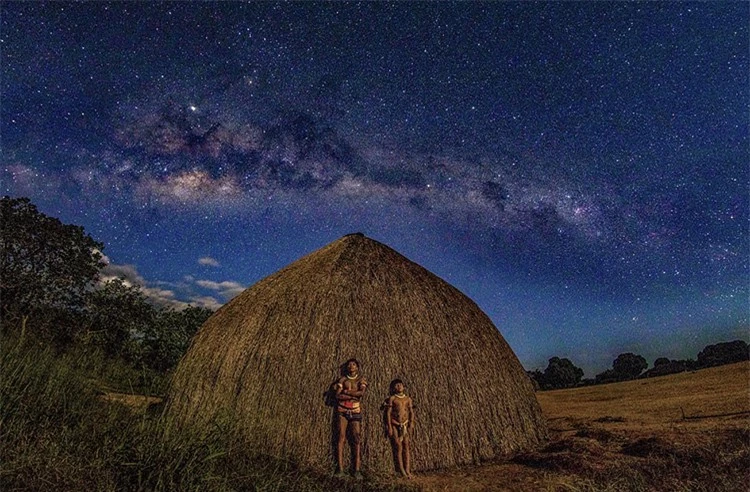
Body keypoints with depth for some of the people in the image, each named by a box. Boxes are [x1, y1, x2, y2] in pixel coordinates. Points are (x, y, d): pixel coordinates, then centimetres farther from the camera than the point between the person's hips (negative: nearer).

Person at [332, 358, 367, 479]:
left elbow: (361, 392, -12)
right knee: (341, 437, -5)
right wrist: (354, 396, -12)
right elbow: (338, 395, -6)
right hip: (342, 411, 0)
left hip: (355, 412, 0)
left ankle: (357, 470, -3)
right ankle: (340, 469, -2)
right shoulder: (342, 379, 7)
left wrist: (345, 391, -10)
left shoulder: (361, 380, 8)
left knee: (357, 439, -5)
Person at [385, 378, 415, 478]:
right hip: (394, 425, -3)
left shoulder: (408, 399, 7)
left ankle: (407, 470, 0)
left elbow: (411, 413, 9)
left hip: (404, 425, 3)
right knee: (398, 447, -6)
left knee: (406, 446, -3)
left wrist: (410, 425, 0)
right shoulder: (392, 399, -5)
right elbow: (388, 413, -7)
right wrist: (389, 427, -12)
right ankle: (401, 471, 1)